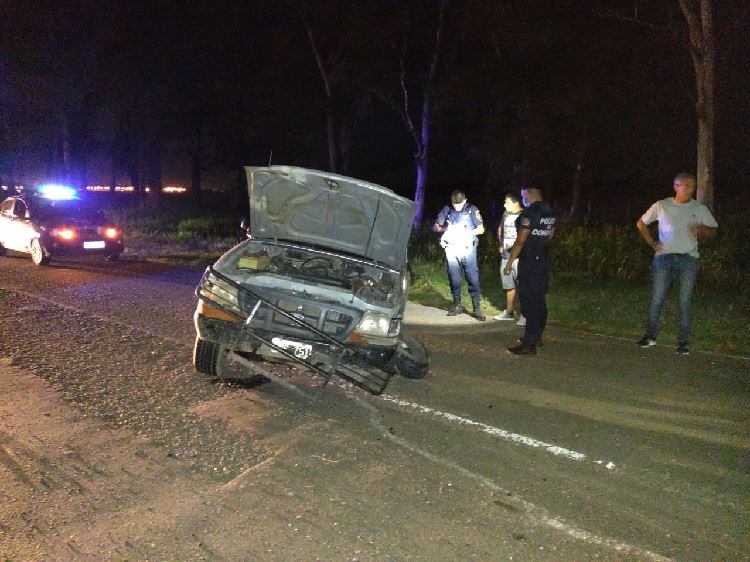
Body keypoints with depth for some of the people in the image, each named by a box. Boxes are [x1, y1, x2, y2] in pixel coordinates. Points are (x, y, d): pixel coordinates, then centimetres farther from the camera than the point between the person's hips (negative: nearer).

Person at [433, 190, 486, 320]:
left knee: (473, 278, -6)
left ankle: (477, 308, -4)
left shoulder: (472, 210, 0)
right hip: (451, 248, 3)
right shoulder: (447, 210, 6)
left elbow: (481, 229, 2)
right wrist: (446, 229, -10)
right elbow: (435, 226, 10)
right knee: (454, 278, 6)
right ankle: (457, 305, 18)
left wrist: (467, 233, -12)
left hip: (468, 247, -2)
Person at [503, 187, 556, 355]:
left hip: (529, 262, -8)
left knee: (529, 301, -7)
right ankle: (537, 336, 29)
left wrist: (510, 262, -12)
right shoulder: (550, 212, 8)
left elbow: (520, 241, -18)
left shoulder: (529, 213, -17)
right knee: (539, 299, 17)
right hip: (544, 261, 8)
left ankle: (529, 344, -7)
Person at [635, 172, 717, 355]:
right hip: (664, 257, 0)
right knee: (657, 298, 0)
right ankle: (650, 335, 12)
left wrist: (701, 230, -10)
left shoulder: (700, 209, 8)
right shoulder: (661, 206, 6)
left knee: (685, 302, 1)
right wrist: (651, 242, 3)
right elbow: (641, 223, 15)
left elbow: (713, 230, 13)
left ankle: (683, 342, 7)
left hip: (688, 258, 1)